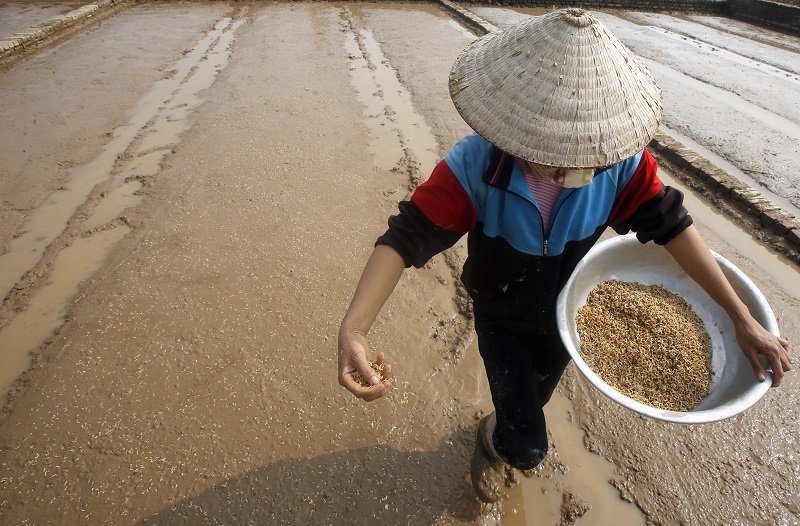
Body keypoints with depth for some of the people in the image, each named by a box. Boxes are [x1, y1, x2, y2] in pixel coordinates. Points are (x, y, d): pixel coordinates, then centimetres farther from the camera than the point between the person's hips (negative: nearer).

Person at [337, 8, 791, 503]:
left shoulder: (620, 159, -27)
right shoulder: (474, 166, -35)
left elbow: (671, 224, -18)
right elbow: (407, 237, -38)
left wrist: (743, 318, -17)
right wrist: (354, 328, -52)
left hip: (566, 314, 4)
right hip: (501, 320, -3)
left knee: (531, 402, 29)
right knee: (528, 446, 0)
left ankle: (503, 432, 66)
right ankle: (494, 443, 39)